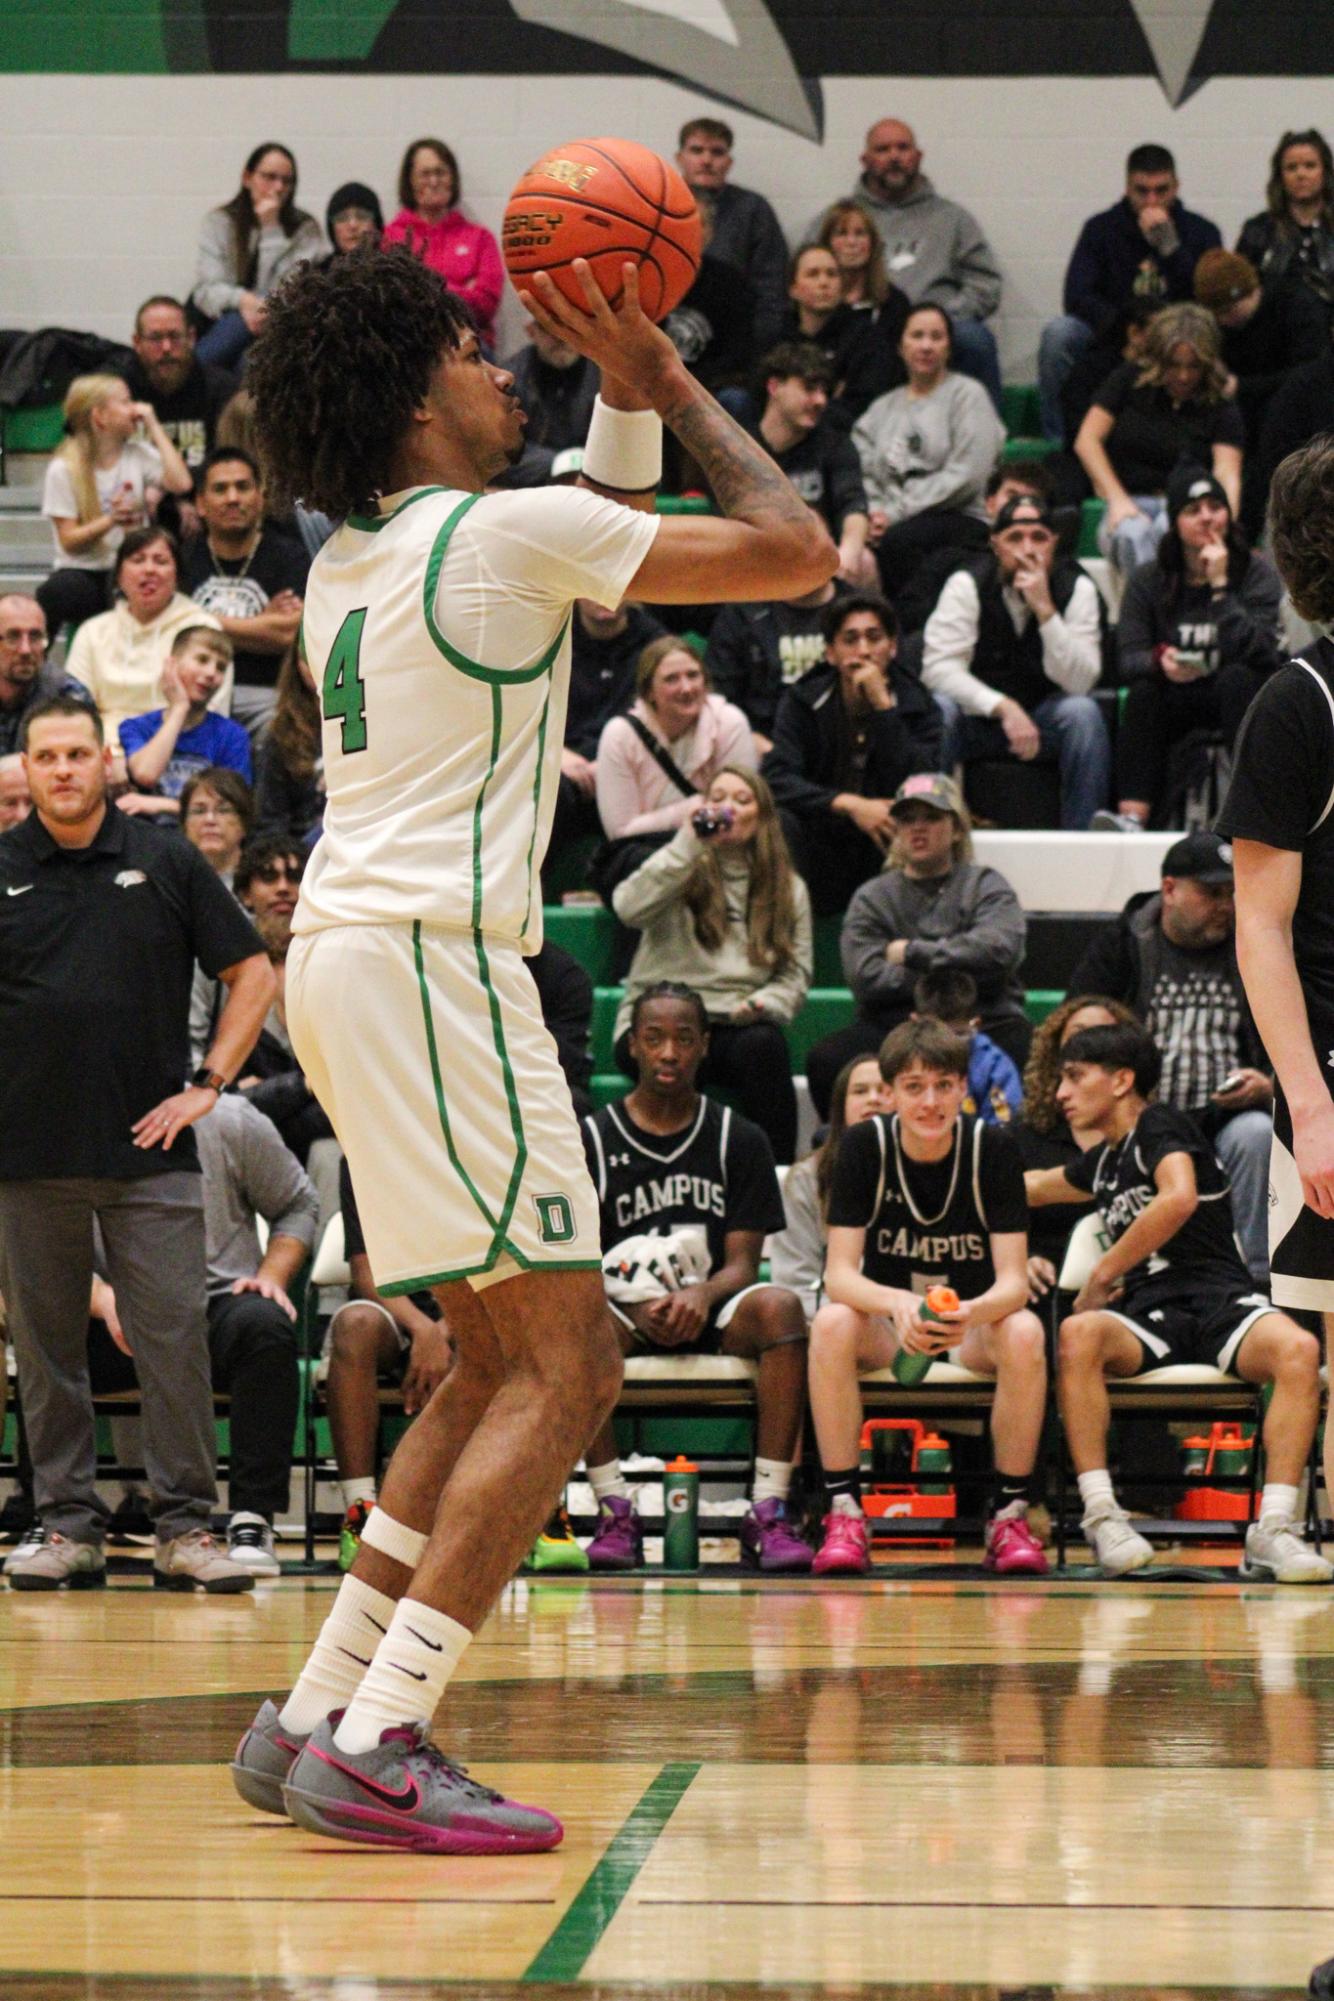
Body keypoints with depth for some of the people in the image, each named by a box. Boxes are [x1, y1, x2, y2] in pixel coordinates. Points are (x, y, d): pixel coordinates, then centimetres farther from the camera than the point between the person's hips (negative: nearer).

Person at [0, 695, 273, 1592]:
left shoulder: (165, 863, 5)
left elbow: (252, 974, 9)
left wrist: (207, 1087, 1)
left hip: (150, 1146, -1)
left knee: (174, 1335, -4)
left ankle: (186, 1526, 1)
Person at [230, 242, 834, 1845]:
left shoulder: (350, 557, 19)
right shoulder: (507, 528, -7)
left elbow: (604, 546, 34)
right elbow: (795, 551, -4)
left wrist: (625, 398, 22)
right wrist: (669, 387, 6)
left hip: (349, 952, 9)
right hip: (429, 951, -9)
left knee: (506, 1361, 16)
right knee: (562, 1368, -9)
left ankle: (314, 1719, 13)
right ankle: (376, 1747, -18)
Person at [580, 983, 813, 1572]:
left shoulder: (738, 1140, 8)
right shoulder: (592, 1141, 5)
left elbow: (743, 1263, 2)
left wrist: (703, 1295, -22)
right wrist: (638, 1309, -20)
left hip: (711, 1310, 1)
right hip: (625, 1310, -1)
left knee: (780, 1307, -32)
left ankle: (767, 1512, -33)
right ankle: (615, 1512, -31)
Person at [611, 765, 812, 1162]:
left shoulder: (789, 888, 18)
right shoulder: (683, 872, 11)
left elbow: (796, 973, 13)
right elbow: (629, 909, -11)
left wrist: (762, 1004, -10)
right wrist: (688, 844, -11)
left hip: (739, 1024, 2)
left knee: (764, 1045, -34)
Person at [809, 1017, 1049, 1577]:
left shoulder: (991, 1149, -14)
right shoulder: (865, 1147, -12)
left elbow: (1013, 1281, -18)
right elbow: (839, 1272, -18)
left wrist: (971, 1314, -42)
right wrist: (899, 1304, -40)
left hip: (972, 1321, 0)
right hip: (885, 1319, 0)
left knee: (1025, 1333, -33)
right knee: (831, 1325, -33)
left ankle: (1010, 1515, -21)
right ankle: (844, 1515, -26)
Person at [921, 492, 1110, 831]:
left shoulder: (1077, 587, -9)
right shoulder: (967, 584, -11)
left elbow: (1079, 682, -20)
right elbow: (938, 667, -21)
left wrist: (1045, 609, -31)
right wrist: (1002, 708, -34)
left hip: (1043, 718, 1)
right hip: (978, 714, -1)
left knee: (1084, 713, -30)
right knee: (937, 711, -32)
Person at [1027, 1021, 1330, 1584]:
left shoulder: (1159, 1127, 2)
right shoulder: (1103, 1162, 24)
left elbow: (1181, 1197, -20)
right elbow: (1034, 1187, 47)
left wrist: (1104, 1273, -12)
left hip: (1218, 1299, -5)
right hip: (1148, 1316, 5)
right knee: (1078, 1335, -31)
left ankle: (1274, 1530, -41)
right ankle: (1102, 1517, -34)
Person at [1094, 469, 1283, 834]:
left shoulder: (1256, 572, -5)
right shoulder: (1149, 580, 2)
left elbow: (1254, 651, -20)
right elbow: (1128, 659, -7)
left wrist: (1220, 586, -23)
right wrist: (1160, 660, -30)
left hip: (1239, 696, -2)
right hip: (1177, 697, 2)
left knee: (1236, 677, -34)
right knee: (1144, 692, -29)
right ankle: (1132, 817, -43)